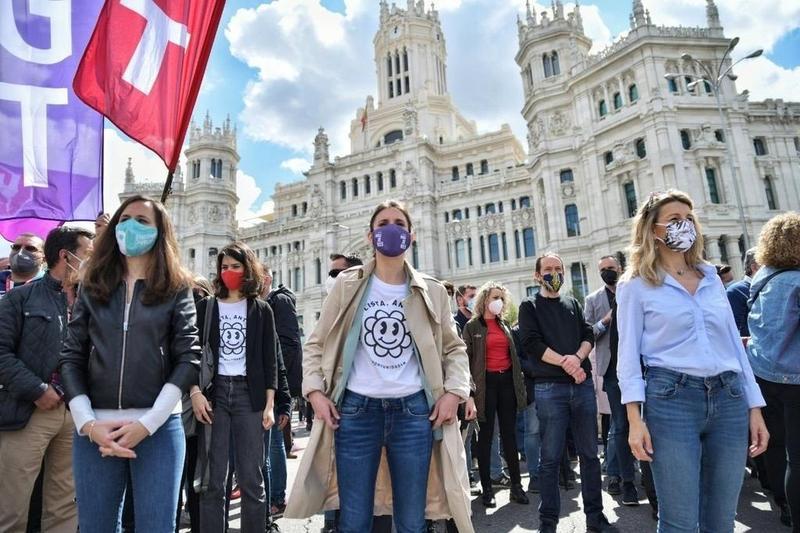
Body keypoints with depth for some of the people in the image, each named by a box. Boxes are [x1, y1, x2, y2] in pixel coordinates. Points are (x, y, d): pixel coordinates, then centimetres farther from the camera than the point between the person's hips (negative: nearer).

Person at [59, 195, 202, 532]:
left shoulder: (176, 289, 3)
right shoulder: (92, 288, 11)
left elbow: (189, 358, -5)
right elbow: (71, 358, 6)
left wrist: (147, 423, -11)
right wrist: (89, 423, -6)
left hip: (159, 427, -2)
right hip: (95, 429, 3)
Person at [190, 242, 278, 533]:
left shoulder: (261, 309, 7)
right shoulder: (206, 307, 9)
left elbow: (270, 360, 4)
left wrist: (269, 405, -2)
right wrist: (194, 391, -10)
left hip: (249, 393, 0)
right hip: (214, 392, 1)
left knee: (251, 479, 3)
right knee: (212, 480, 3)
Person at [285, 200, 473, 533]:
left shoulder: (432, 292, 5)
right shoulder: (347, 285, 3)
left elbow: (454, 348, 14)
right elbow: (316, 344, 8)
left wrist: (454, 391, -1)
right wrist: (315, 391, -3)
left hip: (413, 411, 1)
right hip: (356, 410, 0)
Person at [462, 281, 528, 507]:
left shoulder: (505, 325, 14)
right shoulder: (472, 326, -2)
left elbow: (513, 354, 18)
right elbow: (466, 358, -6)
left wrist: (520, 384, 12)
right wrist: (470, 388, -14)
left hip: (507, 381, 4)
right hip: (486, 383, -4)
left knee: (509, 433, 9)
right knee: (486, 436, 4)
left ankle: (516, 485, 18)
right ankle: (486, 488, 14)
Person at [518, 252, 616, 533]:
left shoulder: (573, 303, 17)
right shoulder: (530, 306, 5)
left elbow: (588, 335, 7)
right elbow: (532, 344, -7)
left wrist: (578, 357, -13)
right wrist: (564, 362, -16)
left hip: (583, 384, 4)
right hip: (549, 387, -4)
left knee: (589, 453, 10)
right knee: (550, 457, 1)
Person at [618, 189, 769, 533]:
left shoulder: (711, 277, 15)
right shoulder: (636, 285, 0)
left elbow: (734, 343, 15)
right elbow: (628, 353, -4)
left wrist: (755, 407, 10)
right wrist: (635, 419, -13)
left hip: (728, 398, 5)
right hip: (671, 398, -5)